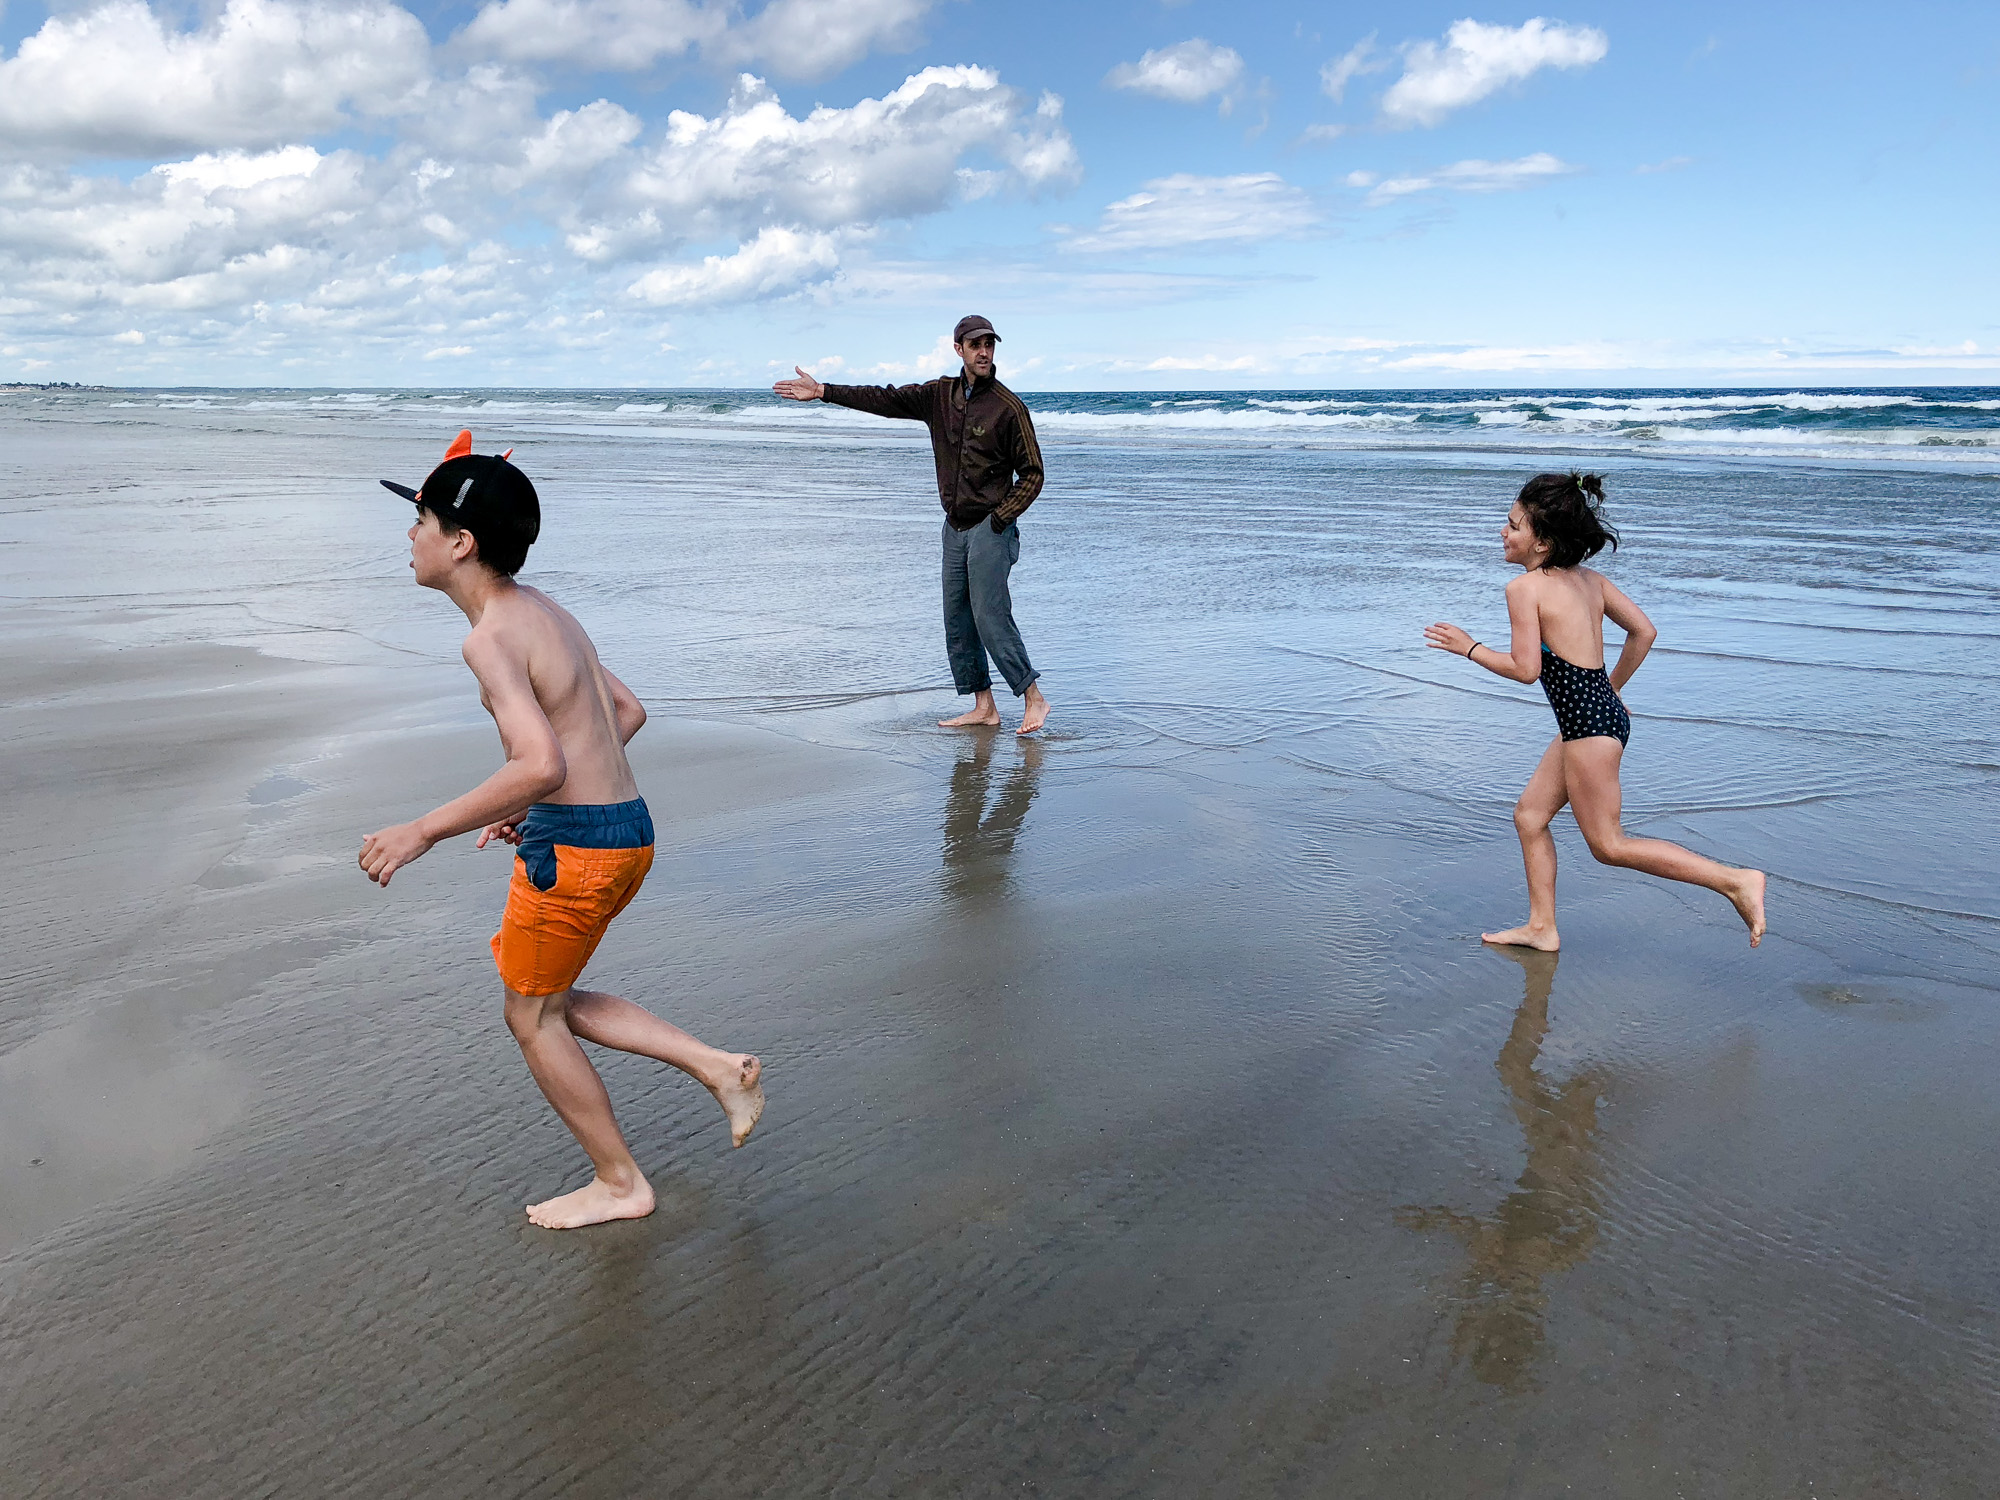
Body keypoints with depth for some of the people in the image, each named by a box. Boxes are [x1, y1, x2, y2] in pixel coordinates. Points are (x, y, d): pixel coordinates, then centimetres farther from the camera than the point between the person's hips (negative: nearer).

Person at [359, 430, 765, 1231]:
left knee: (531, 1018, 11)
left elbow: (541, 764, -30)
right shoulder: (544, 611, 12)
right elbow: (626, 712, 20)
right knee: (549, 1001, 23)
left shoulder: (492, 637, -18)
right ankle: (719, 1067, 18)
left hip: (575, 848, -9)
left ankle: (620, 1184, 22)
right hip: (623, 829, 9)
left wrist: (425, 830, -22)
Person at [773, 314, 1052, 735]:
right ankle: (984, 707, 12)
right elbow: (886, 400, 10)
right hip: (955, 527, 7)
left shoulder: (1008, 406, -8)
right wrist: (823, 392, 7)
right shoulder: (940, 395, 9)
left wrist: (1001, 518, -12)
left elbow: (1032, 473, -5)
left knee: (991, 617, -12)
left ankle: (1033, 698, -2)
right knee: (957, 622, 6)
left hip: (991, 528, -7)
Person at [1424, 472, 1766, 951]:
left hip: (1587, 722, -10)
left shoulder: (1525, 587, -13)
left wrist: (1469, 647, -2)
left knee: (1608, 844, 0)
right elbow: (1644, 631, 12)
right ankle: (1541, 927, 24)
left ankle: (1735, 880, -3)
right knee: (1530, 814, 18)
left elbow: (1525, 669, -16)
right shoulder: (1589, 579, 9)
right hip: (1604, 711, 10)